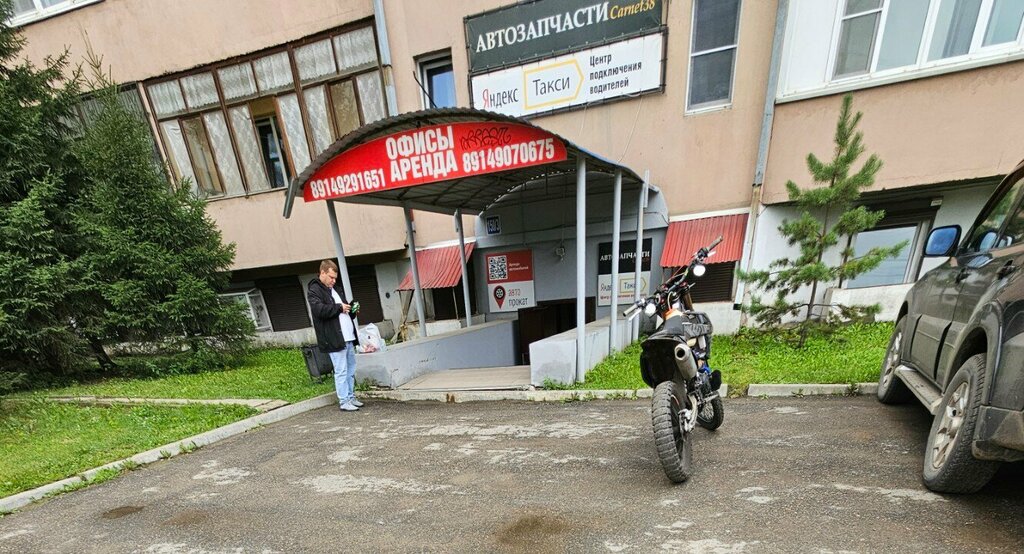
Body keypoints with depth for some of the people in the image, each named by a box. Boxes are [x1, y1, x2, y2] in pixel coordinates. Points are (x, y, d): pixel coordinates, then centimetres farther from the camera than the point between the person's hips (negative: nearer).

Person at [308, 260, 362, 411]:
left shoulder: (336, 289, 20)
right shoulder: (314, 291, -6)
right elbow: (319, 309, -24)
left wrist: (351, 309, 10)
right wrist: (339, 307, -14)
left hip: (348, 336, 8)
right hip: (334, 339, -8)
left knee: (351, 369, 14)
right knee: (341, 371, -2)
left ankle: (351, 397, 24)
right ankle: (344, 402, 8)